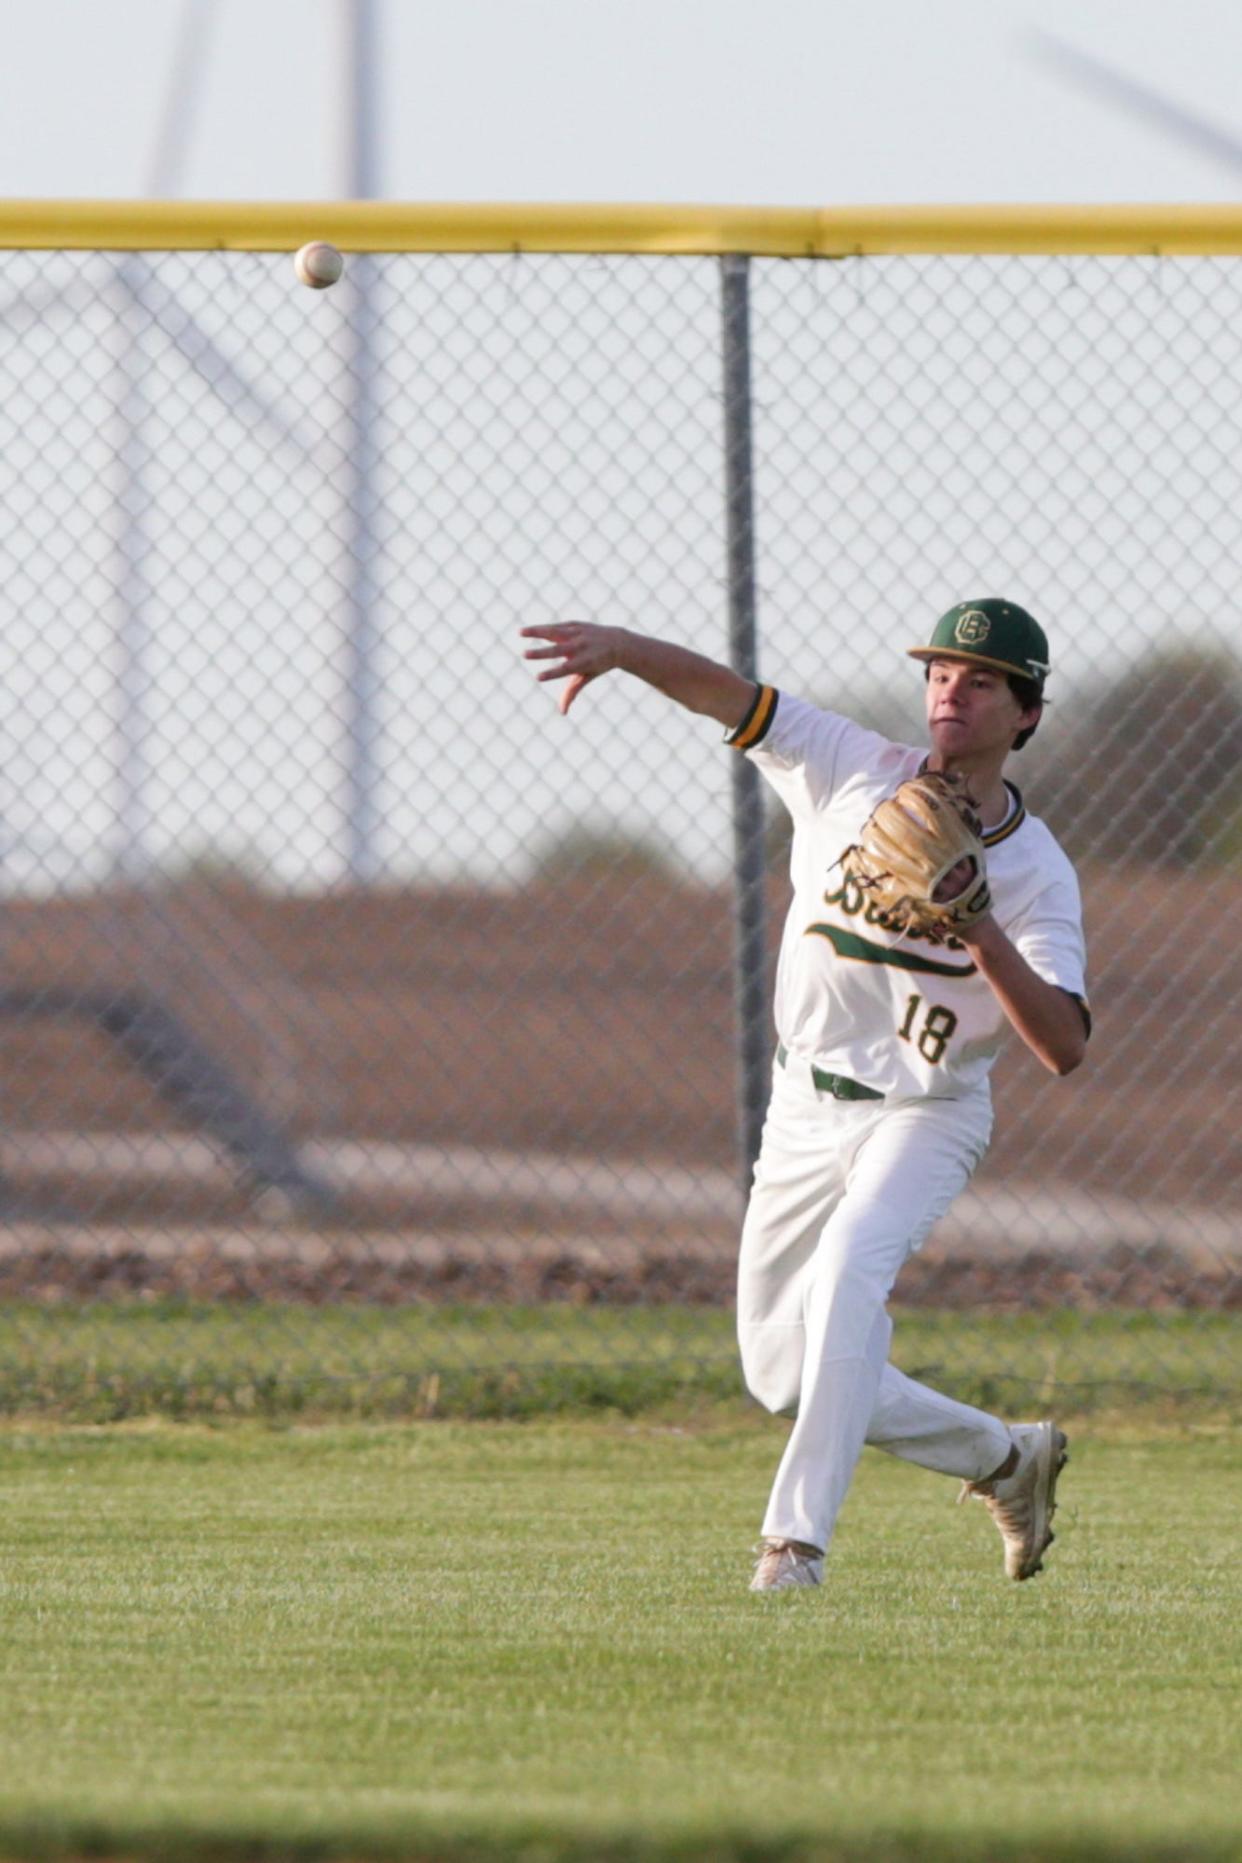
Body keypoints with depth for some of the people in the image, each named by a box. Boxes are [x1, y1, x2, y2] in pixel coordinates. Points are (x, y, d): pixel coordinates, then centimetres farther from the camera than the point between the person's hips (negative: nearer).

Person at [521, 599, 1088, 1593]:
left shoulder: (1036, 871, -12)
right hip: (807, 1107, 4)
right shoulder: (855, 772, -5)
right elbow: (726, 692, -13)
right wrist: (622, 646, -32)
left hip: (923, 1115, -4)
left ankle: (798, 1536, -33)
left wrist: (980, 931, -34)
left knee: (849, 1267, -33)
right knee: (782, 1372, 7)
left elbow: (1065, 1048, -22)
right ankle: (1005, 1457, 26)